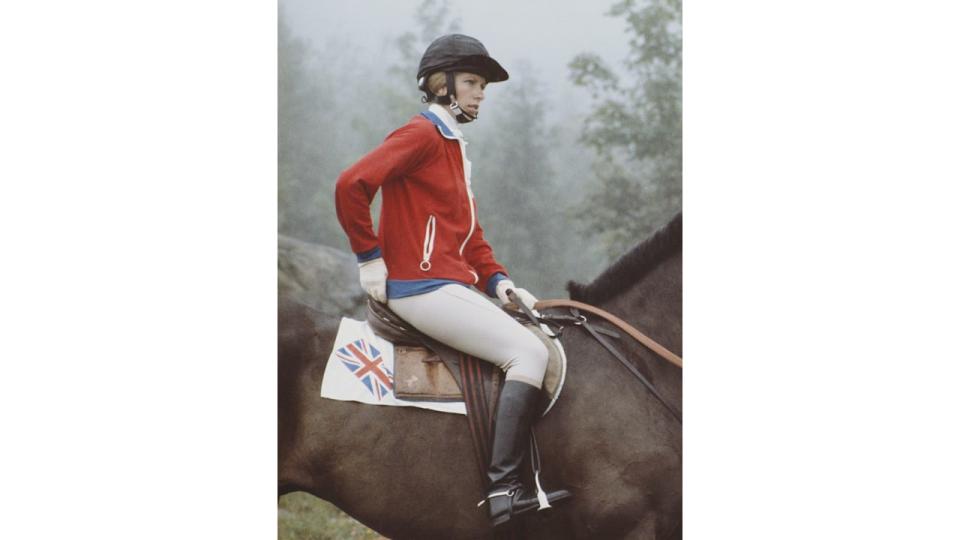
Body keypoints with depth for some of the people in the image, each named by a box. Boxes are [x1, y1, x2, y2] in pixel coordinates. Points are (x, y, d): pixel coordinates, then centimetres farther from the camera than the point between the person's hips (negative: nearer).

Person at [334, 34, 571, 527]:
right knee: (529, 352, -20)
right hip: (422, 288, -10)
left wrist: (496, 279, 8)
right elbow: (352, 185, -19)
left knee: (539, 337, 7)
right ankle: (503, 490, -25)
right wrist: (370, 258, -14)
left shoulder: (454, 148, 24)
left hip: (457, 287, 10)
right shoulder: (422, 134, -6)